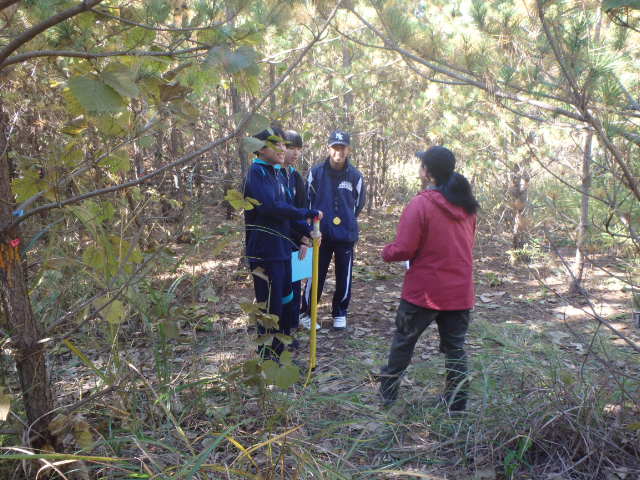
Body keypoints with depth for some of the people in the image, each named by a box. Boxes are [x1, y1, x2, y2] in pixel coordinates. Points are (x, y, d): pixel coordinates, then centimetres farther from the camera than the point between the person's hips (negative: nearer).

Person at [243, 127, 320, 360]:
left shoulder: (276, 173, 17)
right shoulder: (256, 172, -13)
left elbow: (285, 208, 19)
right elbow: (271, 207, -26)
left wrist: (307, 230, 5)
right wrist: (307, 213, -18)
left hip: (282, 251, 10)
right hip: (265, 254, -10)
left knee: (283, 301, 18)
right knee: (270, 307, -1)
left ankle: (279, 352, 34)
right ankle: (268, 357, 13)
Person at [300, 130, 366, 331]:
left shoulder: (355, 176, -1)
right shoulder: (316, 172, -4)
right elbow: (308, 200, 4)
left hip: (346, 235, 1)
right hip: (320, 234, -1)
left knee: (344, 276, 9)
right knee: (315, 275, 4)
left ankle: (340, 312, 28)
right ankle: (307, 313, 21)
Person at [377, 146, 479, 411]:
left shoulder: (422, 203, -18)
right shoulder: (467, 205, 4)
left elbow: (403, 249, -18)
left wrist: (386, 252, 1)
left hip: (424, 290, -5)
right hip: (460, 291, 5)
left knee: (403, 341, 13)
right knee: (455, 348, 14)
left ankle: (387, 393, 27)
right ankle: (457, 405, 21)